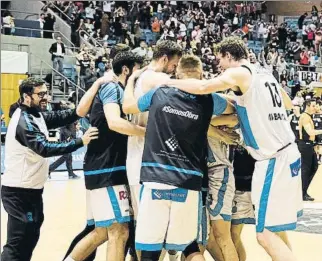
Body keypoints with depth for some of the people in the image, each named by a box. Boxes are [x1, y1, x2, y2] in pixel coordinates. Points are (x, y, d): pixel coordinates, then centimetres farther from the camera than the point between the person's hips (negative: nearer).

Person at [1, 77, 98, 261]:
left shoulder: (35, 116, 10)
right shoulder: (24, 121, -20)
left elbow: (62, 117, 5)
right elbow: (45, 148, -31)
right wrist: (80, 141, -34)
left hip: (30, 189, 10)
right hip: (20, 191, -10)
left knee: (29, 237, 18)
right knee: (18, 243, -8)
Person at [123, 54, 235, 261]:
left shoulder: (158, 94, 5)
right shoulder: (208, 101, 5)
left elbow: (127, 106, 23)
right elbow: (233, 108, 26)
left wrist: (131, 79, 39)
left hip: (156, 179, -1)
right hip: (188, 184, 1)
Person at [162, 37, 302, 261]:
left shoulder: (239, 73, -9)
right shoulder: (266, 74, 15)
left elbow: (203, 87, -24)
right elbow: (288, 104, 32)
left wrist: (170, 82, -11)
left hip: (274, 159, -9)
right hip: (288, 153, 9)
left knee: (266, 234, -6)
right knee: (275, 228, 20)